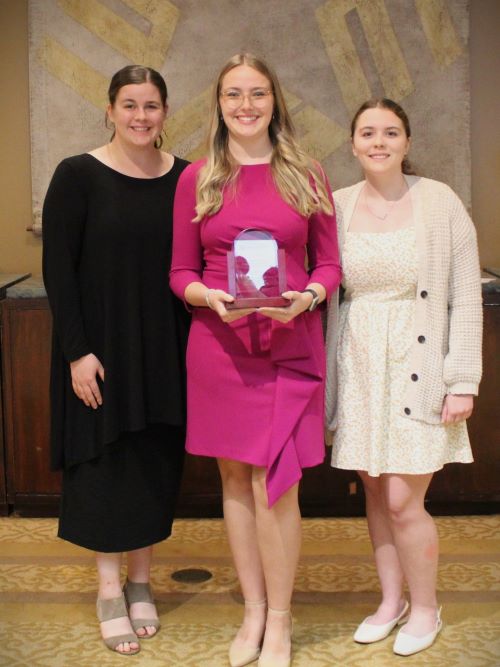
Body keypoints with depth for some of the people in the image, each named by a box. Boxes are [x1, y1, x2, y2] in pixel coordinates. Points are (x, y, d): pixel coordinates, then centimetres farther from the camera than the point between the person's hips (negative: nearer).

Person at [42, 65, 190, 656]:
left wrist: (192, 343, 1)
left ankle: (140, 581, 27)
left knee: (156, 462, 10)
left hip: (165, 347, 4)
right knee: (105, 461, 4)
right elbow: (57, 268, -8)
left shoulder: (183, 177, 4)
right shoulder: (78, 175, -6)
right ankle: (109, 590, 19)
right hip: (100, 347, -3)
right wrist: (77, 351, -14)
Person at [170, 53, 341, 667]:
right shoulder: (197, 179, 6)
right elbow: (181, 273, 7)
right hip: (219, 346, 2)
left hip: (290, 346, -1)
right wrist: (210, 296, -14)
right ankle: (253, 611, 26)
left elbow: (328, 263, 7)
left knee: (273, 484, -4)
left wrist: (307, 297, -13)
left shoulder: (306, 177, 5)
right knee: (235, 479, 10)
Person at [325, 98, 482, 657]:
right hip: (359, 371, 3)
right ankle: (391, 600, 32)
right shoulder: (337, 207, 4)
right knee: (375, 494, 12)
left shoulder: (440, 202, -5)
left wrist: (462, 382, -9)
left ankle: (425, 609, 22)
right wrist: (325, 379, 4)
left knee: (403, 502, -3)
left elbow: (465, 300, -5)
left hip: (417, 370, -3)